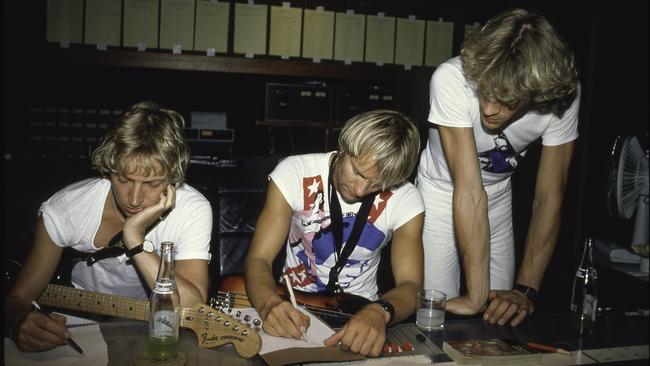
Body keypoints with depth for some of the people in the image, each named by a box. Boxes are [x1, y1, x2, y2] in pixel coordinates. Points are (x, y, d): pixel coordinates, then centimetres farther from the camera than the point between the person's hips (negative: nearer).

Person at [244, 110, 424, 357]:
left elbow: (411, 286, -17)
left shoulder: (405, 200, -12)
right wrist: (270, 303, -37)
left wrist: (379, 312, -40)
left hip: (360, 311, 0)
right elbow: (258, 258, -15)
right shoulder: (296, 173, -14)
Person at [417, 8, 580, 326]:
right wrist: (475, 295, -32)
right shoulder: (452, 80, -35)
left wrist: (526, 290, -24)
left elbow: (549, 198, -19)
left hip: (499, 196, 3)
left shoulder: (562, 95, -25)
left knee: (502, 314, 7)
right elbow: (470, 191, -35)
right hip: (442, 192, -2)